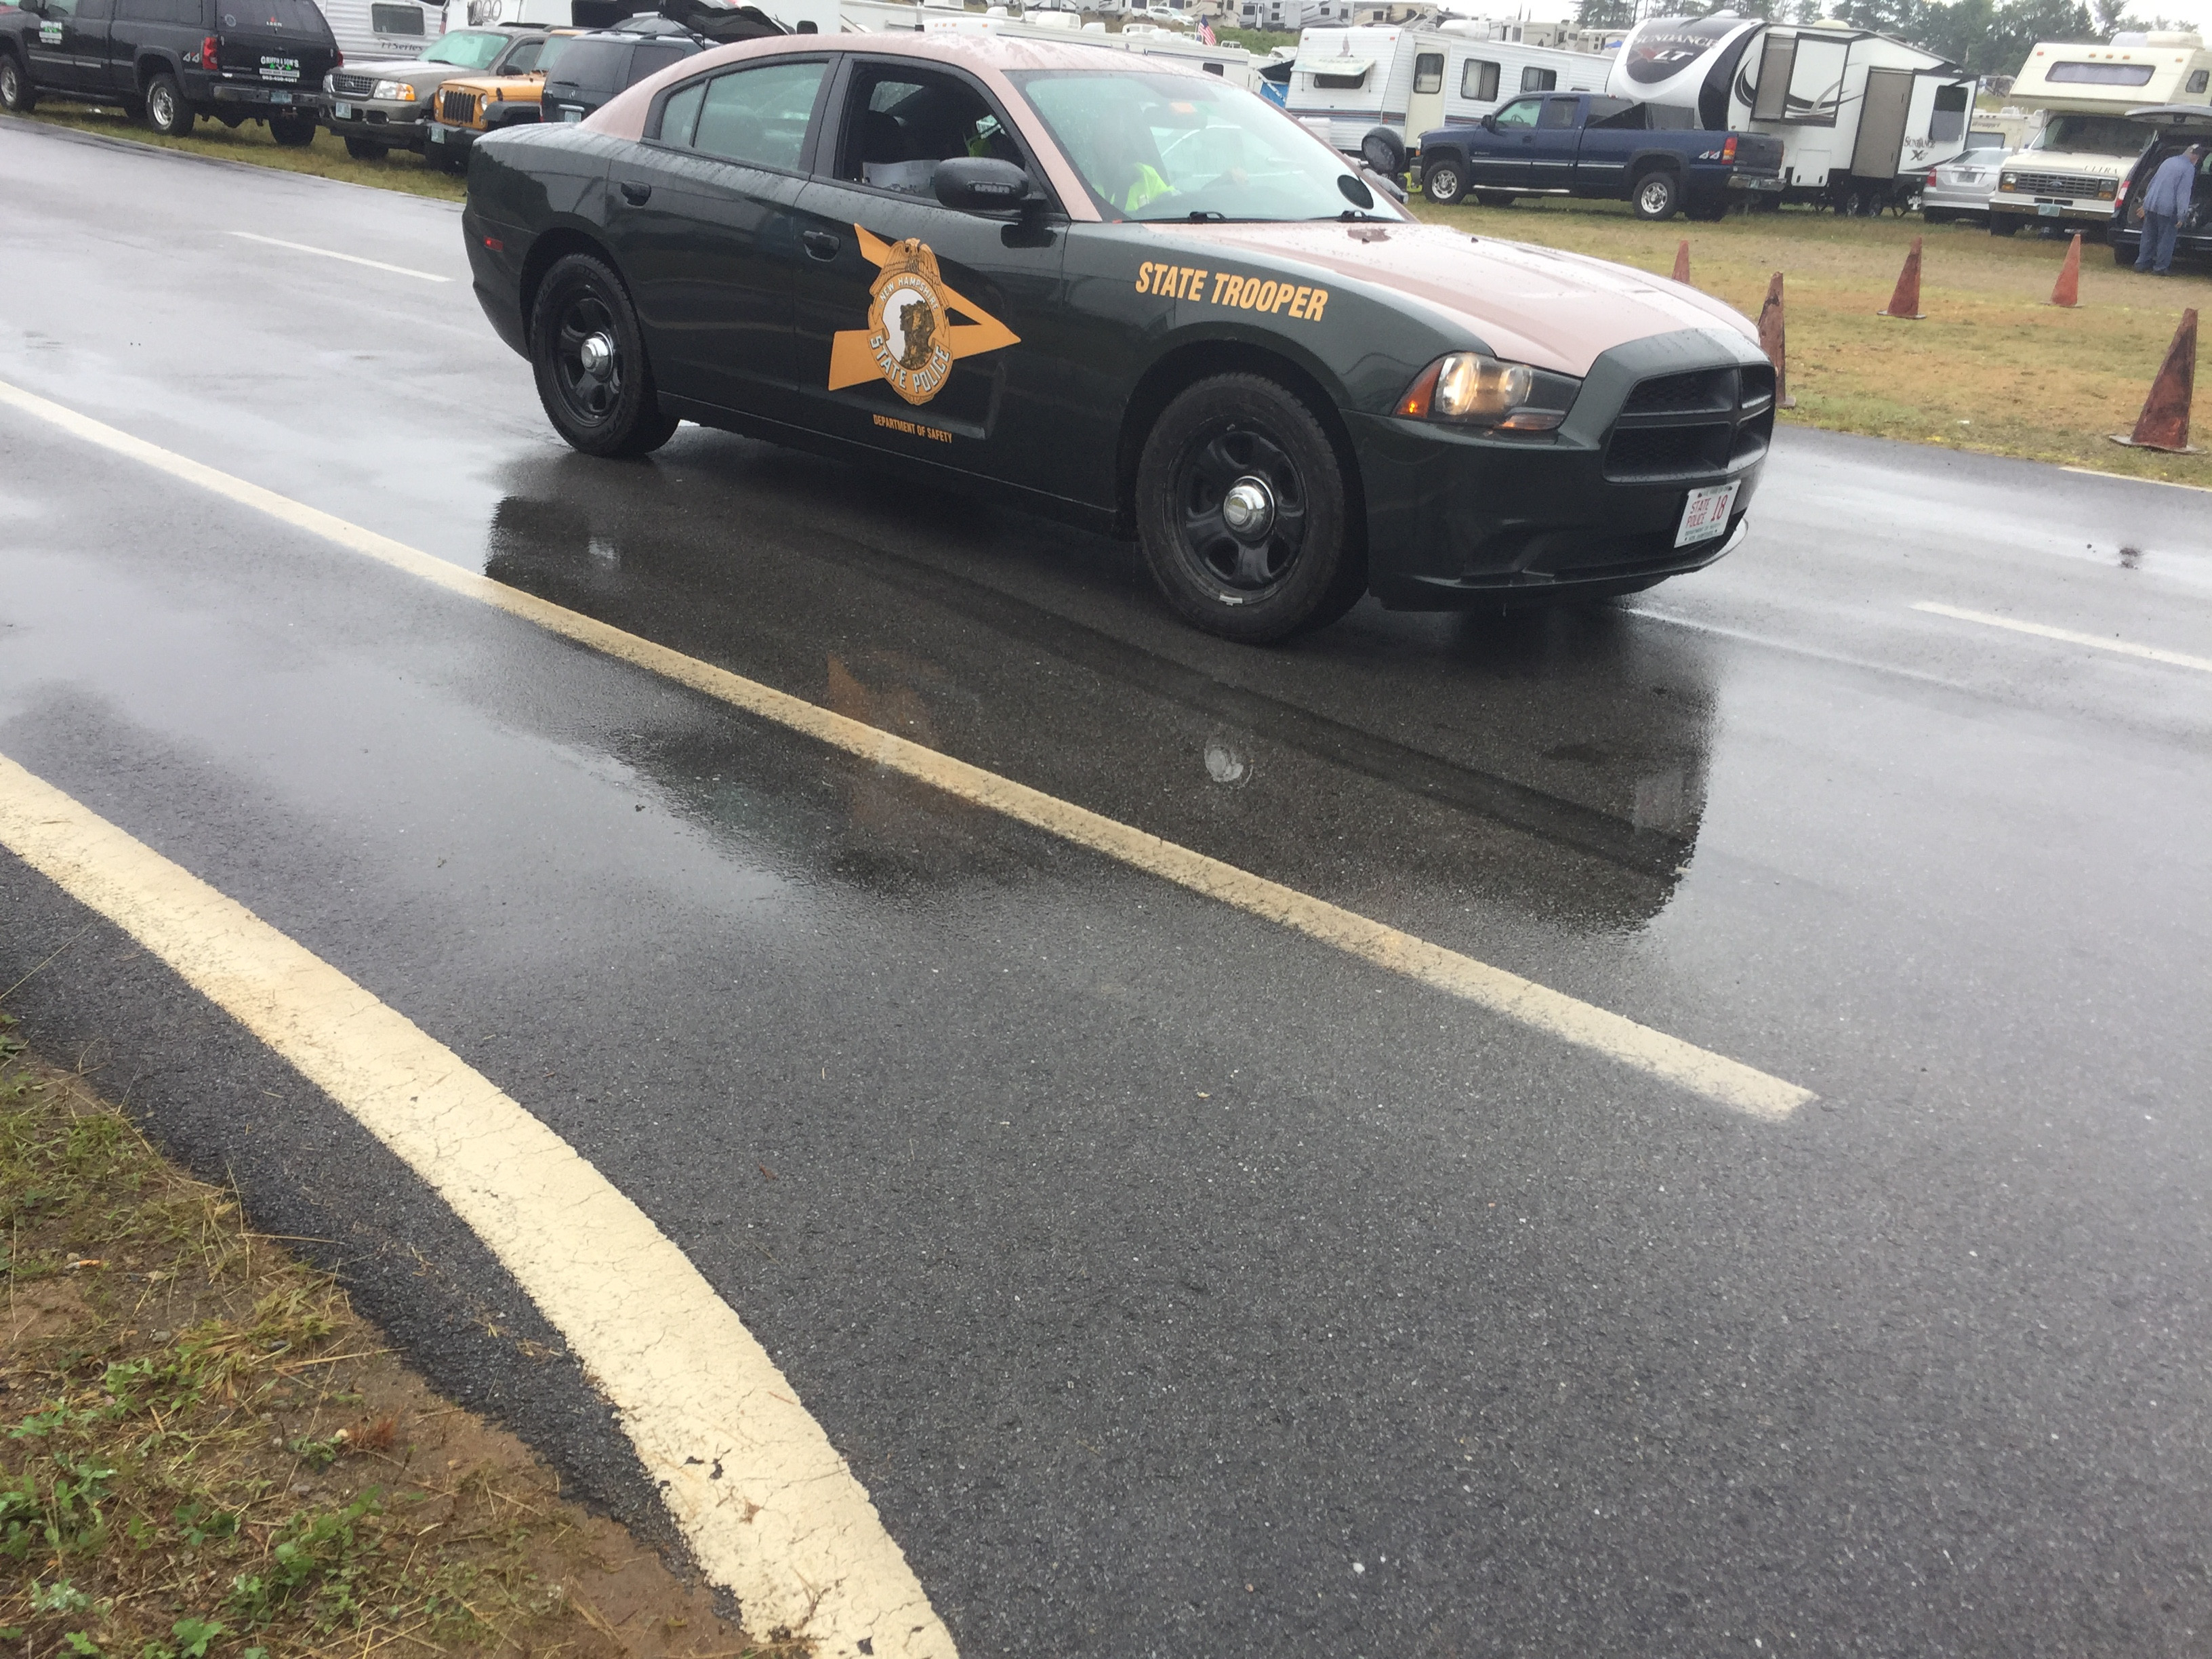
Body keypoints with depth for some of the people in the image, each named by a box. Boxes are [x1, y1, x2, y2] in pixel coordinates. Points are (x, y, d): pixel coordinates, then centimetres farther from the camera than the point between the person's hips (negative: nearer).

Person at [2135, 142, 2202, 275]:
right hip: (2167, 209, -6)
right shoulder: (2189, 168, -7)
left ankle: (2142, 264, 18)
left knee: (2149, 237, 15)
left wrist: (2145, 204, 31)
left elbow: (2153, 182, 23)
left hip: (2150, 204, 6)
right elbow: (2184, 193, -13)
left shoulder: (2168, 161, 16)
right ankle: (2159, 268, 4)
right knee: (2165, 239, 2)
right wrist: (2181, 215, -13)